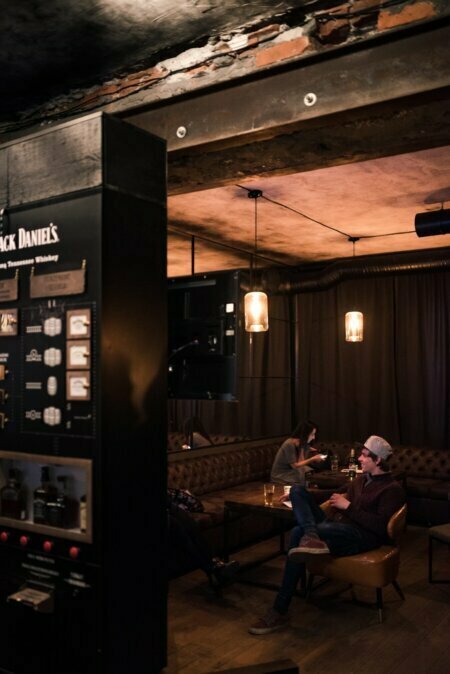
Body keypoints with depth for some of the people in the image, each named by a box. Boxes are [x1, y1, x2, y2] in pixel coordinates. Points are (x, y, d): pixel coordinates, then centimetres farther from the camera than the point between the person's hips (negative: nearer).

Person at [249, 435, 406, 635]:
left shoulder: (393, 489, 0)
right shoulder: (360, 480, 22)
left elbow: (380, 526, -12)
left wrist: (348, 507, -11)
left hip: (364, 537, -8)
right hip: (341, 529, 8)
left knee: (298, 533, -32)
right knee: (297, 489, -11)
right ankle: (311, 536, -39)